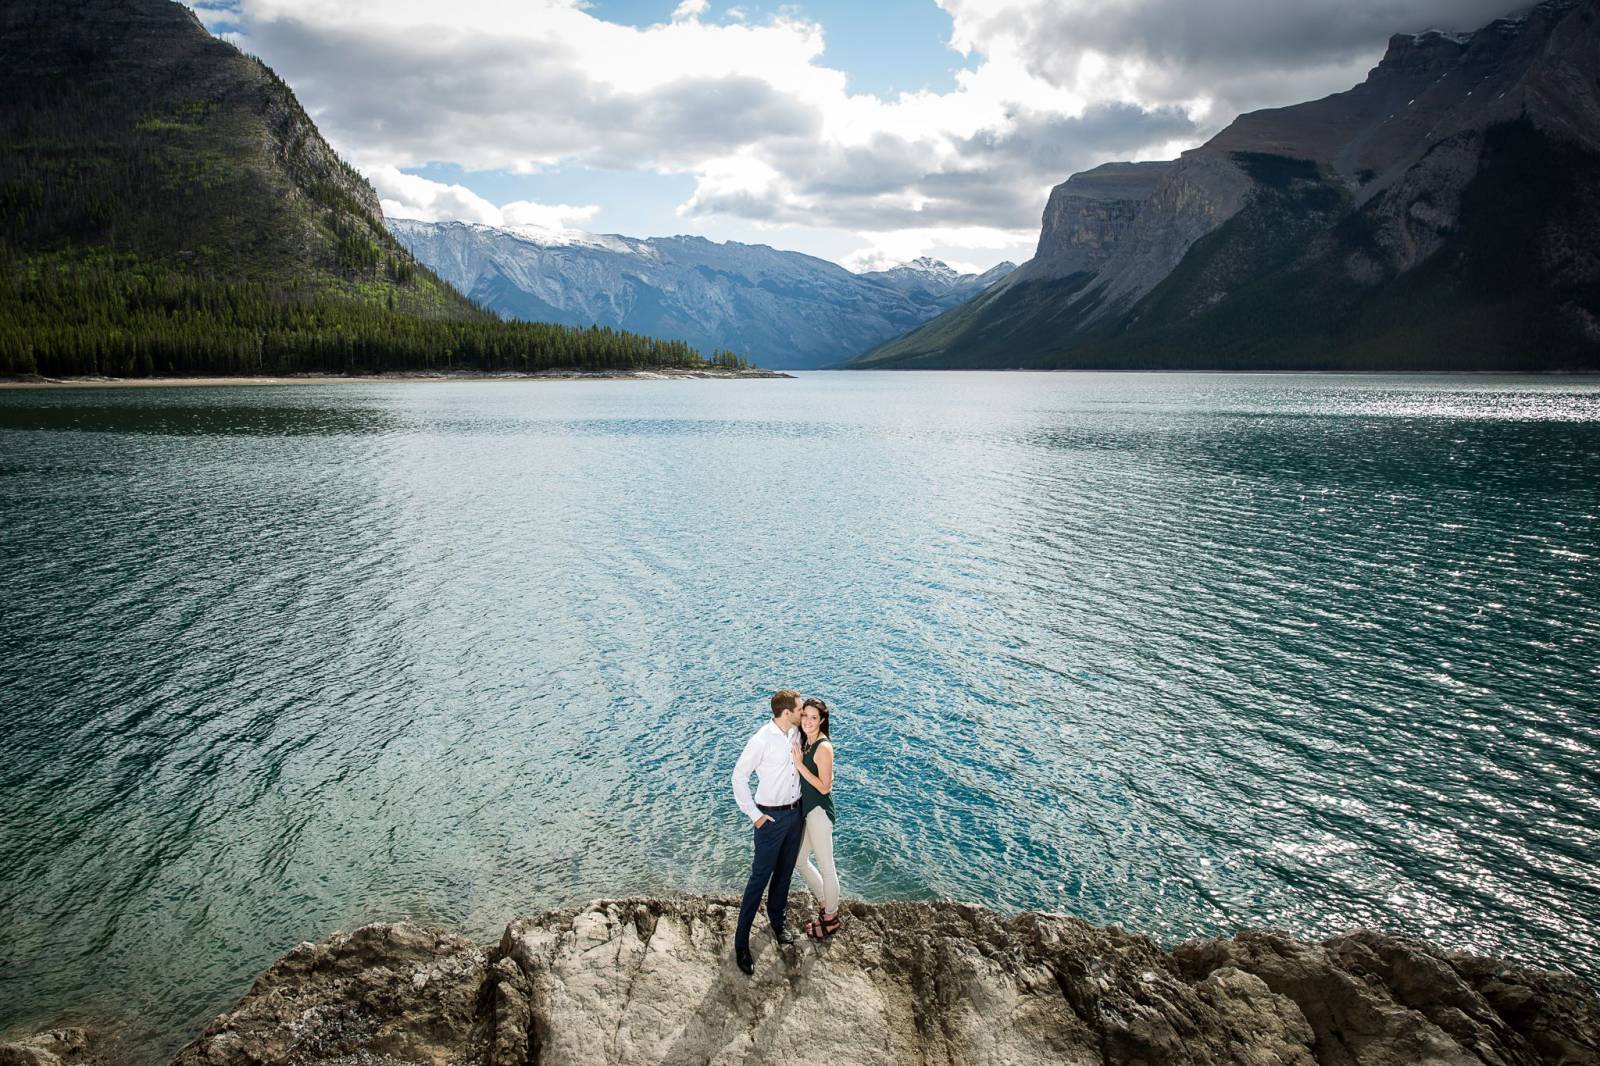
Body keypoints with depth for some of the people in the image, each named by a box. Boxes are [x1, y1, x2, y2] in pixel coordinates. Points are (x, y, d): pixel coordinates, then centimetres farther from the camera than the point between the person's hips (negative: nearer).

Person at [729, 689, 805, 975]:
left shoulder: (796, 734, 0)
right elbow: (739, 777, -15)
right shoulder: (761, 740, -21)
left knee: (785, 873, 18)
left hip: (796, 812, 6)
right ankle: (741, 943, 6)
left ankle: (776, 922, 36)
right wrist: (754, 815, -14)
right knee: (760, 878, -2)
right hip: (772, 817, -6)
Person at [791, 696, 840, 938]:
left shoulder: (823, 747, -20)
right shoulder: (804, 741, 6)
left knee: (825, 866, 5)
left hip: (819, 811, -9)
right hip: (805, 808, 9)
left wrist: (799, 764, -23)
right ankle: (825, 903, 37)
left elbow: (824, 787, -21)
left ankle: (831, 919, 21)